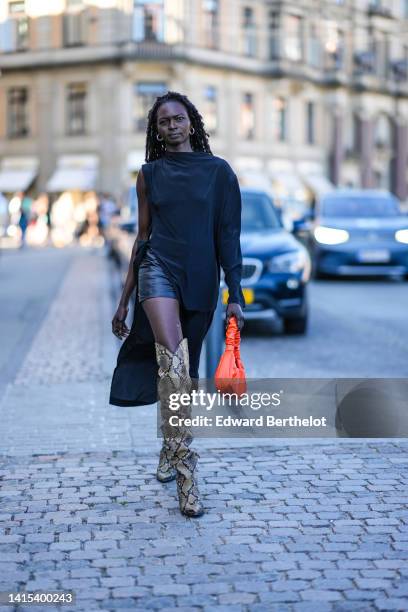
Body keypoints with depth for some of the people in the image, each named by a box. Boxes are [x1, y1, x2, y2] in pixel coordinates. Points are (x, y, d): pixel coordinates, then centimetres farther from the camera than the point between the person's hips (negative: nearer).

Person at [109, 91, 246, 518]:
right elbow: (143, 237, 14)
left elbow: (228, 235, 1)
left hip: (201, 281, 1)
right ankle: (186, 476, -24)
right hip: (159, 270, -1)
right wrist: (124, 300, 14)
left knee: (184, 371, 11)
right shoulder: (150, 174, 9)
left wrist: (235, 295, -6)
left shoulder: (218, 171, 4)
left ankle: (170, 452, 35)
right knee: (173, 363, -21)